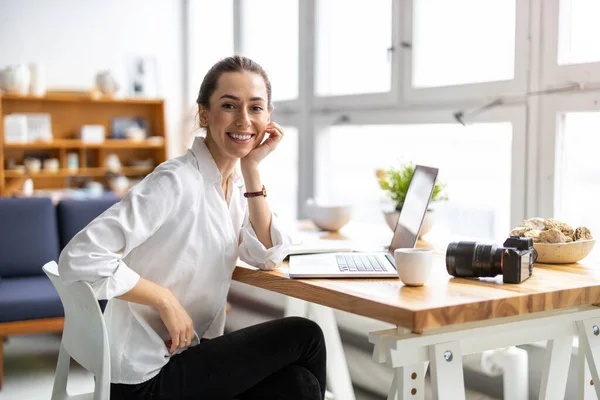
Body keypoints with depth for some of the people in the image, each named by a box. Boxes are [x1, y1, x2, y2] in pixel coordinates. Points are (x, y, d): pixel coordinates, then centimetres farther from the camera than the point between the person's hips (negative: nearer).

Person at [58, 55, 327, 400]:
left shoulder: (236, 178, 4)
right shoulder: (177, 182, -21)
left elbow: (267, 258, -3)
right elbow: (80, 257, -26)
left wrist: (252, 168, -9)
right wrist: (167, 301, -21)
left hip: (192, 353, 7)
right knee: (305, 336, -10)